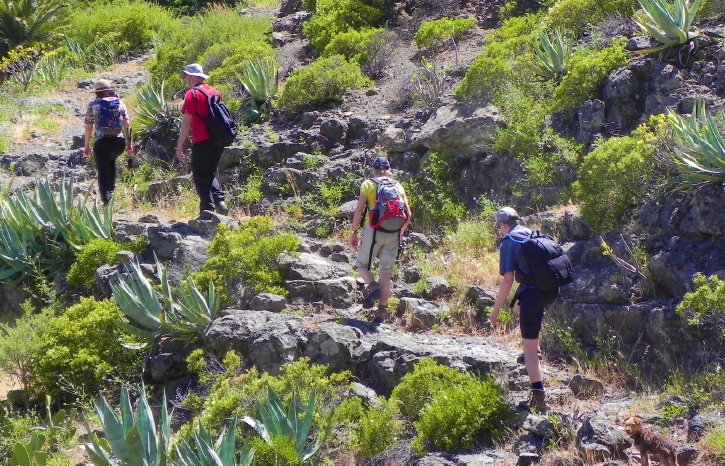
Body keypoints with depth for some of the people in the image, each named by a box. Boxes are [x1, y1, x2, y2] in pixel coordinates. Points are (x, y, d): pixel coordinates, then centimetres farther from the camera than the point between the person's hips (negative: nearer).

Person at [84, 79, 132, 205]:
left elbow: (88, 127, 1)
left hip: (101, 142, -3)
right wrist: (129, 144, 9)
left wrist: (86, 146, 9)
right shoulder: (120, 103, 9)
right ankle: (111, 189, 34)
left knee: (103, 172, 2)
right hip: (119, 141, 3)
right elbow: (127, 124, 4)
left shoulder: (93, 104, 2)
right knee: (111, 161, 32)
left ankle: (107, 200, -13)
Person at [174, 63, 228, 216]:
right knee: (211, 173, 20)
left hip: (202, 142, -7)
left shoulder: (192, 94, -8)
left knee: (200, 176, 1)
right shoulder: (214, 92, 13)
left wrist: (180, 146, -9)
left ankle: (207, 210, -5)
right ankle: (219, 201, 2)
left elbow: (186, 122, -11)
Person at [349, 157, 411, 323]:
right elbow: (408, 214, 10)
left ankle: (372, 286, -14)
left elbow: (359, 210, -6)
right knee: (386, 272, 7)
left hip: (374, 230, -3)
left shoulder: (368, 184, 2)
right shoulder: (398, 186, 12)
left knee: (362, 263, 14)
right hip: (393, 234, 3)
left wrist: (354, 232, -1)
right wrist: (401, 233, 22)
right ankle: (382, 309, 0)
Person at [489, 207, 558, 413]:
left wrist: (495, 310, -3)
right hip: (552, 290, 7)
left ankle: (538, 398, -5)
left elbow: (508, 280, -10)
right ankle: (534, 349, 36)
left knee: (529, 348, -1)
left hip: (532, 292, -7)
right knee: (518, 306, 39)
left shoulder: (508, 242, -4)